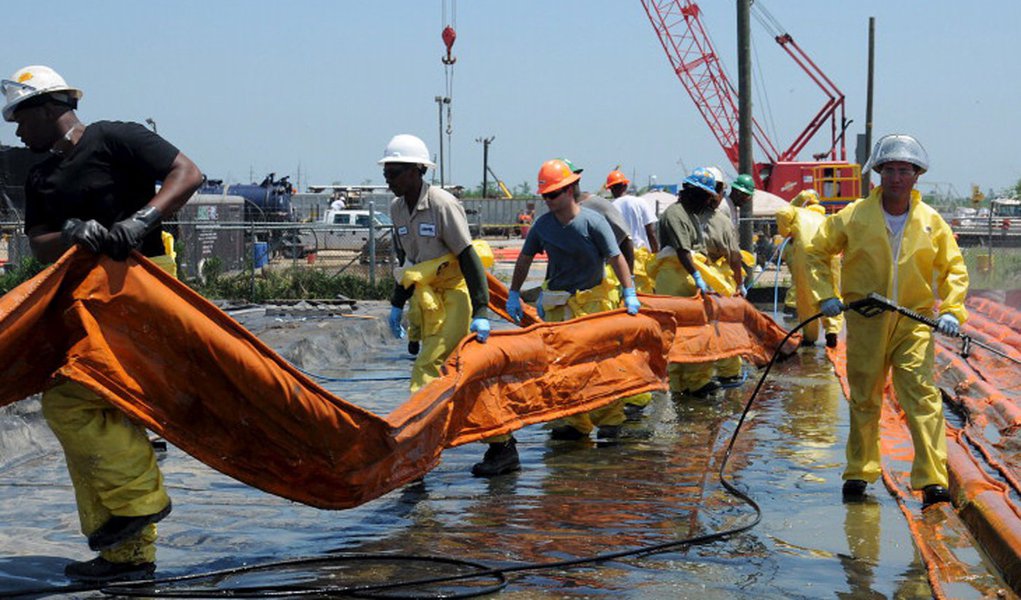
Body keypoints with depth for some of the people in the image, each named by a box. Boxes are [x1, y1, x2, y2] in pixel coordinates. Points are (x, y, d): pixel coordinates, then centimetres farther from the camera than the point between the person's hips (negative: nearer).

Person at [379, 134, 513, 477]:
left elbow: (469, 259, -18)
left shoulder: (442, 204, -17)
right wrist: (397, 304, 19)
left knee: (427, 367, -16)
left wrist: (481, 312, -22)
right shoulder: (397, 209, 6)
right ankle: (503, 448, 15)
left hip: (457, 293, -7)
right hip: (429, 296, 7)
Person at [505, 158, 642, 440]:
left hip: (593, 302, -4)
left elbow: (616, 258, -10)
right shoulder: (543, 225, 2)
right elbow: (524, 260, 13)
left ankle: (611, 419, 11)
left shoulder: (593, 222, -11)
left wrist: (629, 294, -15)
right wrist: (513, 295, 11)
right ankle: (575, 422, 10)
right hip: (558, 305, 4)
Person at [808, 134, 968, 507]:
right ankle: (859, 473, 23)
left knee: (922, 393, -12)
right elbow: (817, 252, 8)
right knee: (863, 399, 8)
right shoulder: (854, 216, -2)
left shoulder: (932, 221, 2)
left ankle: (932, 480, -11)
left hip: (914, 322, 0)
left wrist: (951, 310, -4)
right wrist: (826, 295, -3)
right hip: (865, 321, 0)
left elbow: (954, 268, 10)